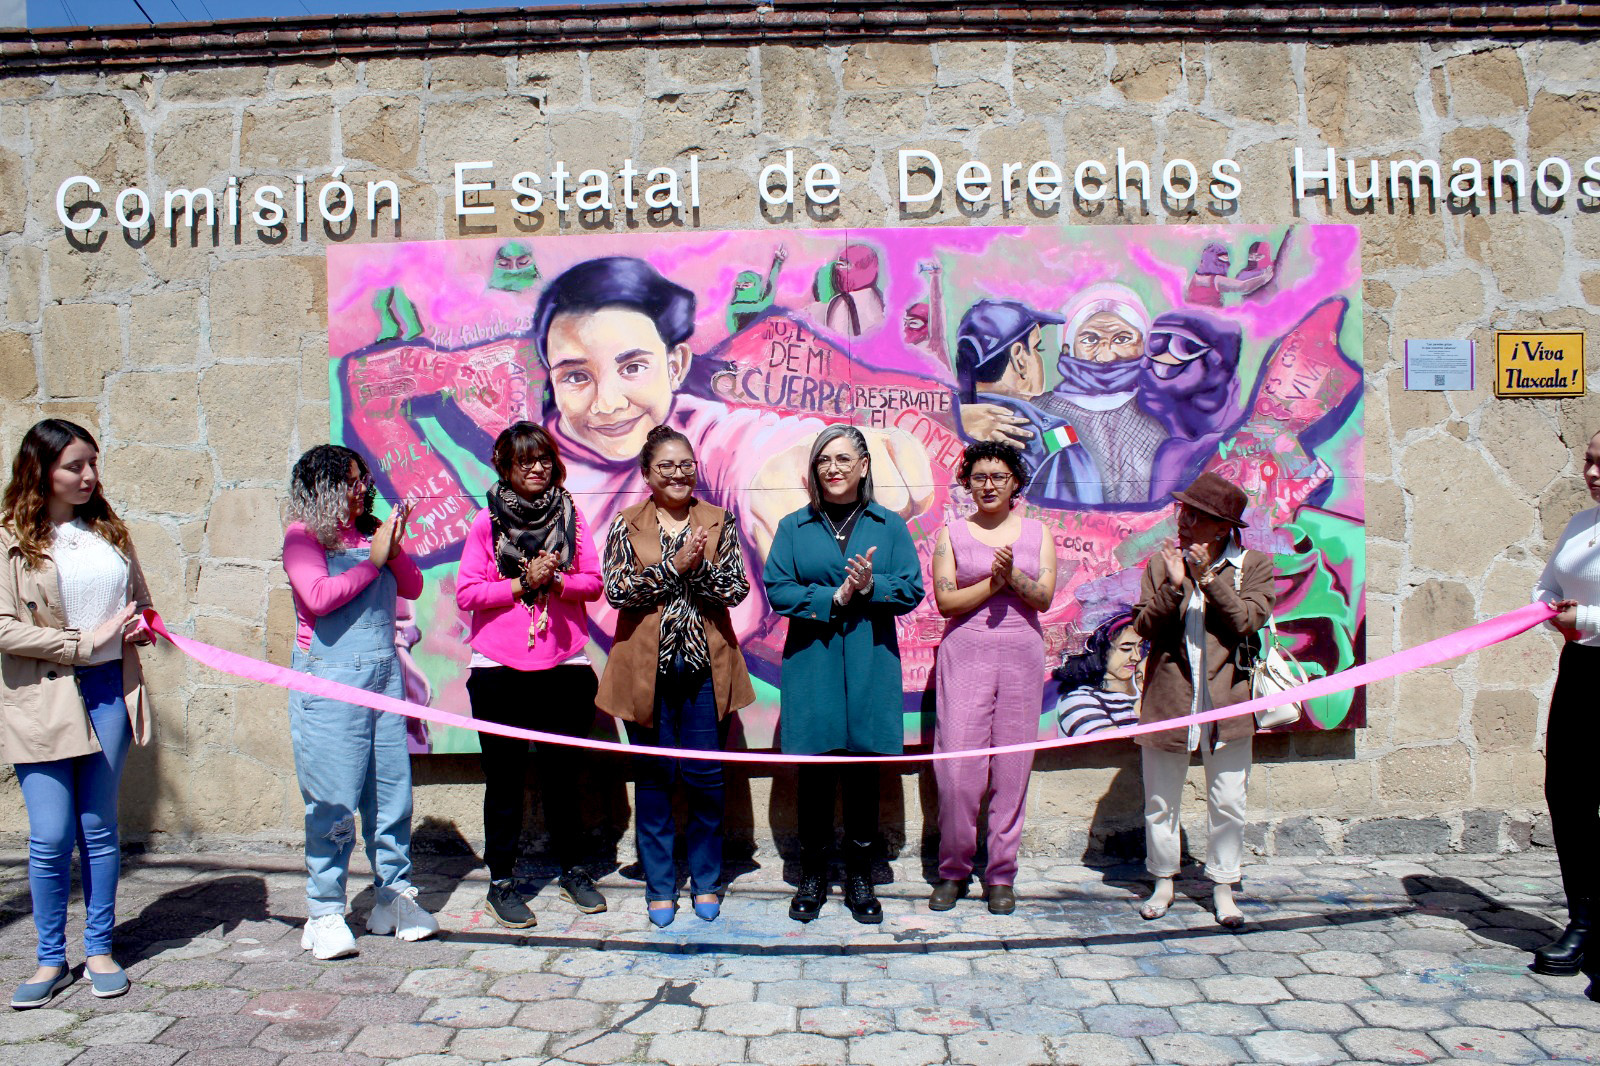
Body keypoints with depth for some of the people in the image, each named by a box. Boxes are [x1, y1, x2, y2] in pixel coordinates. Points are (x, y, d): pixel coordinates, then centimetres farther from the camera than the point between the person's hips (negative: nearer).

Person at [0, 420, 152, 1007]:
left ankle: (99, 949, 22)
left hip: (109, 691, 4)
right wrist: (86, 640, -14)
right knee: (50, 838, -1)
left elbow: (139, 598, 23)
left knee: (99, 830, 10)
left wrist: (139, 624, 1)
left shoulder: (108, 529, 11)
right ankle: (51, 959, 17)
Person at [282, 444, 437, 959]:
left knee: (392, 789, 9)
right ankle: (325, 914, 10)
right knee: (332, 799, -2)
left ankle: (394, 895, 22)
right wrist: (373, 560, -9)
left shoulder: (372, 530, 13)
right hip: (330, 679, -5)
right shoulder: (303, 535, -1)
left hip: (385, 673, 5)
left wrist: (395, 549, -4)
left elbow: (412, 587, 12)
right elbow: (318, 597, -14)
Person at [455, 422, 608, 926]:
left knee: (563, 775, 10)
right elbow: (467, 593, -6)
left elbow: (593, 582, 3)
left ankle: (572, 869, 27)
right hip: (500, 670, -2)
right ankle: (501, 881, 20)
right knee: (505, 779, 7)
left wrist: (554, 582, -15)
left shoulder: (570, 515, 6)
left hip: (565, 665, 2)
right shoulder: (486, 521, -1)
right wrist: (523, 585, -15)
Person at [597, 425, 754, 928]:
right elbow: (617, 590, -8)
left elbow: (736, 589, -2)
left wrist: (699, 567, -18)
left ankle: (706, 880, 23)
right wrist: (673, 566, -16)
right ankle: (660, 885, 22)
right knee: (654, 776, 8)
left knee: (705, 776, 5)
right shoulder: (627, 525, 3)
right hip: (647, 667, 0)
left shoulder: (719, 521, 5)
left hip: (705, 665, 1)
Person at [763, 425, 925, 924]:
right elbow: (777, 589, -3)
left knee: (865, 768, 6)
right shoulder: (794, 527, 7)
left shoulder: (890, 526, 7)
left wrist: (871, 587, -17)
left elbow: (912, 590, 1)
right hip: (810, 662, 0)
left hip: (870, 663, 0)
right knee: (814, 769, 4)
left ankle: (860, 877, 21)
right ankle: (812, 876, 20)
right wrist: (832, 598, -14)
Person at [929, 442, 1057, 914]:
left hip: (1022, 653, 2)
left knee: (1012, 768, 4)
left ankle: (1001, 875, 17)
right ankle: (953, 870, 13)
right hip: (965, 651, -1)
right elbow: (945, 600, -5)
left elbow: (1044, 597, -1)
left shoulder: (1036, 532, 10)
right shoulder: (952, 533, 5)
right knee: (957, 768, -5)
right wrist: (993, 581, -14)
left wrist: (1011, 574, -18)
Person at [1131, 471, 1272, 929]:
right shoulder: (1161, 563, 4)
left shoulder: (1253, 565, 2)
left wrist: (1209, 577, -18)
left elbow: (1248, 621, -12)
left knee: (1227, 803, 6)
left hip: (1226, 701, -1)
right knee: (1160, 801, 10)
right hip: (1168, 698, 1)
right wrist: (1174, 586, -17)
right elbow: (1143, 626, -3)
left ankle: (1222, 886, 23)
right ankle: (1163, 881, 27)